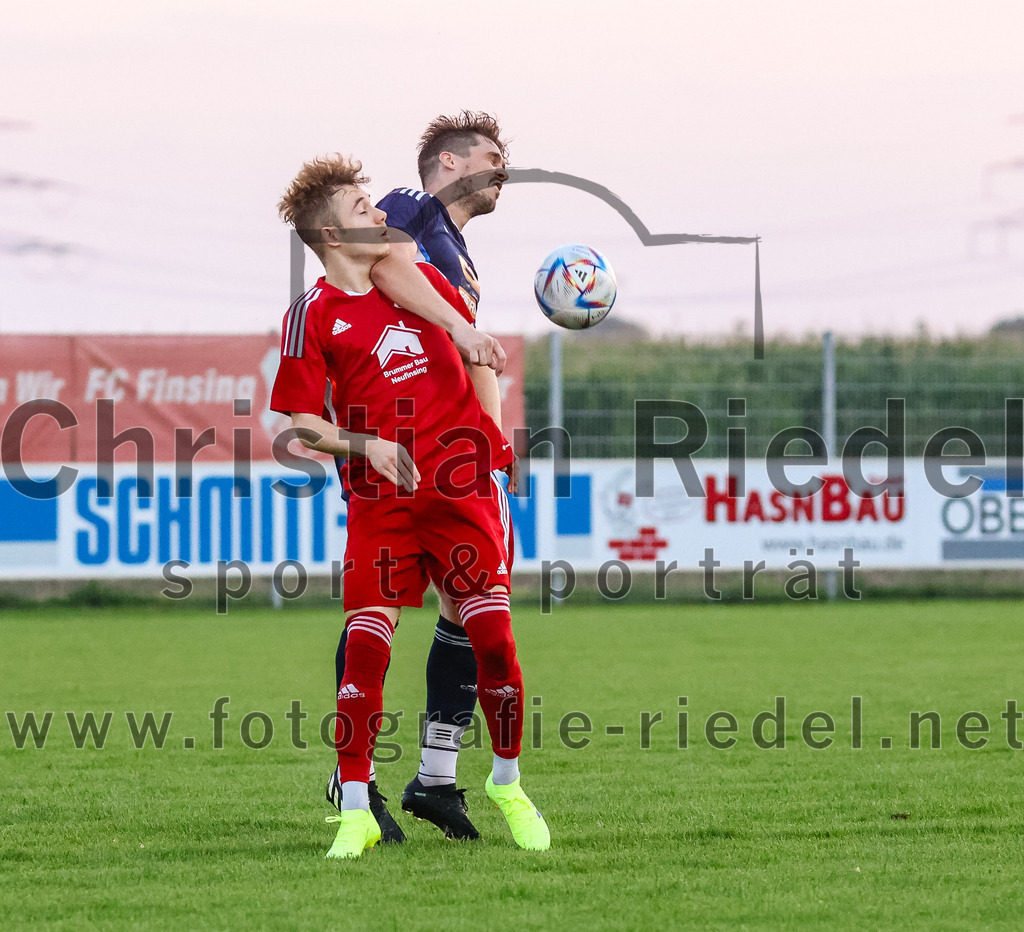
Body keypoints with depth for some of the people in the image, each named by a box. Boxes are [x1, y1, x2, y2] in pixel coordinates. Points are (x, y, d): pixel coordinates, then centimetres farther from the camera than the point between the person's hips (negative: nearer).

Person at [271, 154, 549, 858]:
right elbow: (301, 423, -1)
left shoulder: (421, 279, 10)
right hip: (381, 502, -2)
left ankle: (509, 785, 15)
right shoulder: (313, 316, -1)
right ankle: (355, 813, -4)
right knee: (365, 648, -10)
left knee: (494, 641, -4)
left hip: (464, 484, 3)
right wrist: (366, 444, -16)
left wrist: (493, 432, 15)